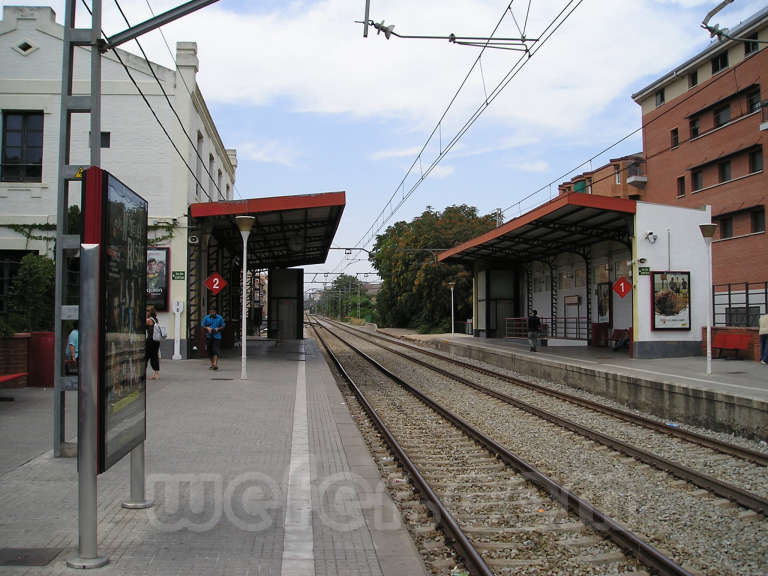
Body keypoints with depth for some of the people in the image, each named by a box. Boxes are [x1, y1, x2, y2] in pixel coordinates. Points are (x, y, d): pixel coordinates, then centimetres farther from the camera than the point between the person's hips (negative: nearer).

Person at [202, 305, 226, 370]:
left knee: (215, 350, -14)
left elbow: (223, 326, 7)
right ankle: (212, 364, 23)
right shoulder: (206, 318, 5)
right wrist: (207, 328, -11)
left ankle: (215, 364, -22)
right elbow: (202, 326, 8)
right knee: (210, 351, 9)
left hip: (217, 336, -3)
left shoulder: (219, 318, 2)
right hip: (209, 336, 3)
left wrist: (218, 329, -11)